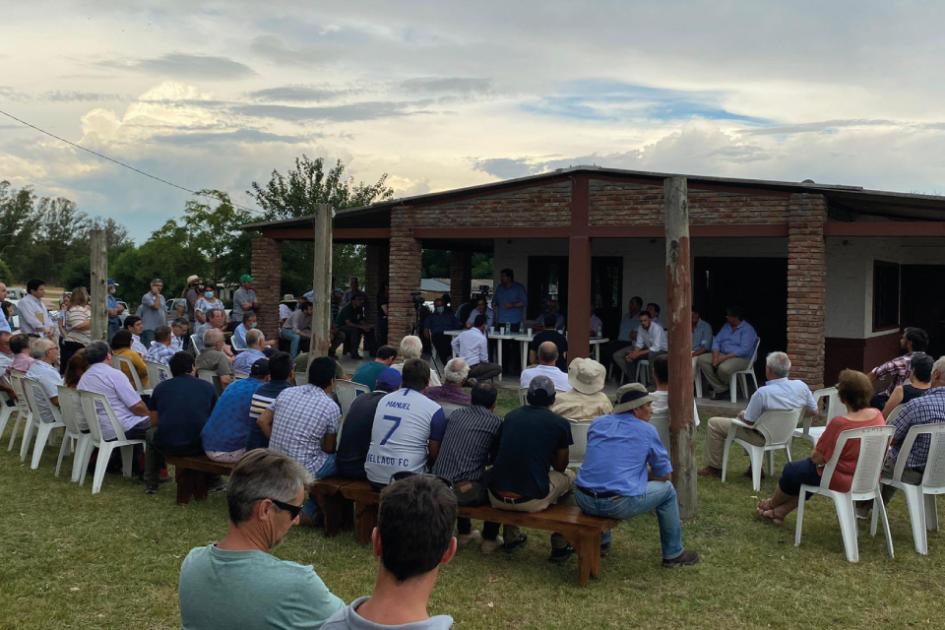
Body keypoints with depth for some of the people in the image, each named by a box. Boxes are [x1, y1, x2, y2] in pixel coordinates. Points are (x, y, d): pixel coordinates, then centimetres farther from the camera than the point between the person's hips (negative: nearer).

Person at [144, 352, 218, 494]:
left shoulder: (161, 387, 10)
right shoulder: (208, 387, 8)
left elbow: (154, 422, 20)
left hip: (166, 445, 1)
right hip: (200, 446, 0)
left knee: (151, 433, 35)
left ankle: (150, 484, 38)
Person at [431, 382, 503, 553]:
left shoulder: (455, 414, 12)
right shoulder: (495, 422, 0)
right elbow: (496, 458, 11)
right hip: (464, 491, -5)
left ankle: (464, 533, 43)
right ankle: (489, 539, 26)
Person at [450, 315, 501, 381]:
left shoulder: (463, 333, 4)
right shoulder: (482, 338, -12)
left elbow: (454, 343, 23)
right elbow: (484, 358, -9)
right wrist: (487, 363, 12)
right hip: (473, 368, -7)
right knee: (498, 368, 0)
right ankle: (476, 379, -12)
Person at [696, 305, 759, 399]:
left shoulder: (748, 329, -10)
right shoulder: (726, 326, 13)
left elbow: (744, 350, -20)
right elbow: (716, 341, 10)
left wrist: (724, 358, -24)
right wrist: (715, 355, -11)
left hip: (742, 358, -8)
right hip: (722, 355, 8)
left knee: (723, 368, -39)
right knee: (701, 359, -14)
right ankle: (720, 389, -16)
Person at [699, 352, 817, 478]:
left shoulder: (763, 393, -31)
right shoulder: (802, 386, -15)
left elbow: (748, 420, -19)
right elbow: (814, 411, -1)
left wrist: (742, 414, 4)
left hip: (763, 437, -7)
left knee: (714, 423, 4)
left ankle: (715, 467, 16)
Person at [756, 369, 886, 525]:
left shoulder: (839, 423, -30)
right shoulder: (878, 415, -8)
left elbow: (817, 458, -19)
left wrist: (816, 452, 2)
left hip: (841, 481, -7)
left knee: (791, 470, 18)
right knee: (804, 467, 27)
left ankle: (772, 504, 45)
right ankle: (780, 512, 34)